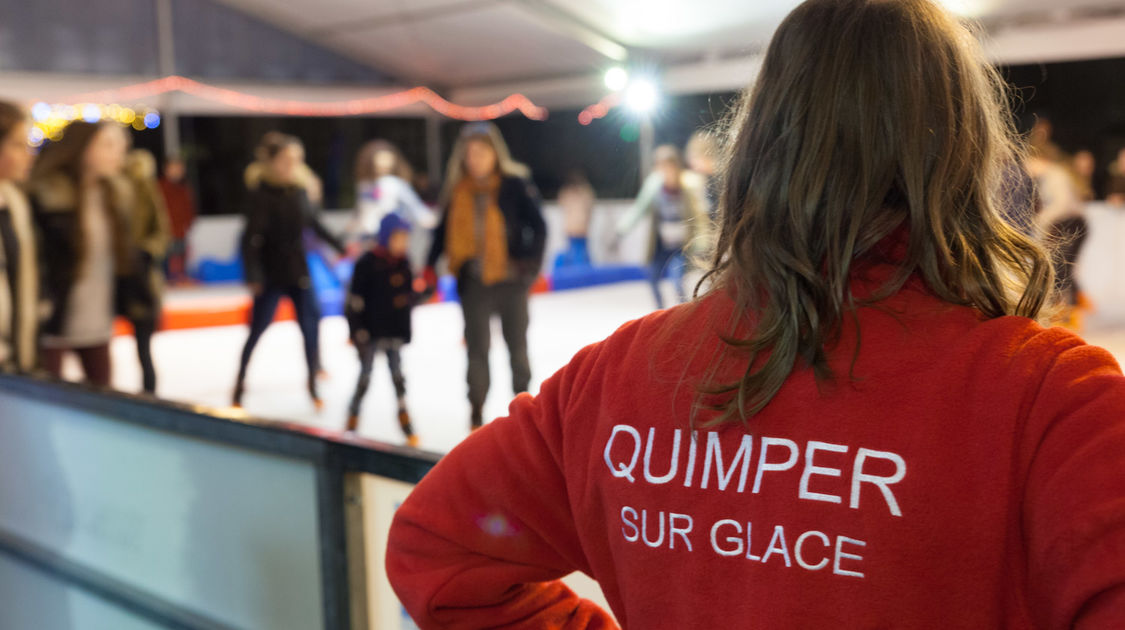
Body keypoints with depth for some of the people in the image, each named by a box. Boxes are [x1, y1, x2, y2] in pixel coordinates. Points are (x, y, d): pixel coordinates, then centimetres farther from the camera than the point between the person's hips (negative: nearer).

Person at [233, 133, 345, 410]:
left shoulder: (299, 190, 1)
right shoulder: (261, 195, -16)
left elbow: (314, 223, 15)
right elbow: (251, 239, -20)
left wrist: (339, 245, 20)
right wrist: (253, 277, -29)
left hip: (299, 272, 5)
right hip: (271, 275, -5)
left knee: (311, 326, 2)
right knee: (257, 330, 6)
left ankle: (313, 384, 16)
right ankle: (240, 383, 24)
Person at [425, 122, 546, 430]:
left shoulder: (515, 185, -5)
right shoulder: (456, 191, 3)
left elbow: (538, 226, -4)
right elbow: (444, 231, 11)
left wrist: (531, 263, -13)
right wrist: (430, 266, 3)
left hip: (510, 279, -1)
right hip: (473, 283, 1)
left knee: (517, 344, 10)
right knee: (477, 348, 4)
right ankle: (476, 409, 15)